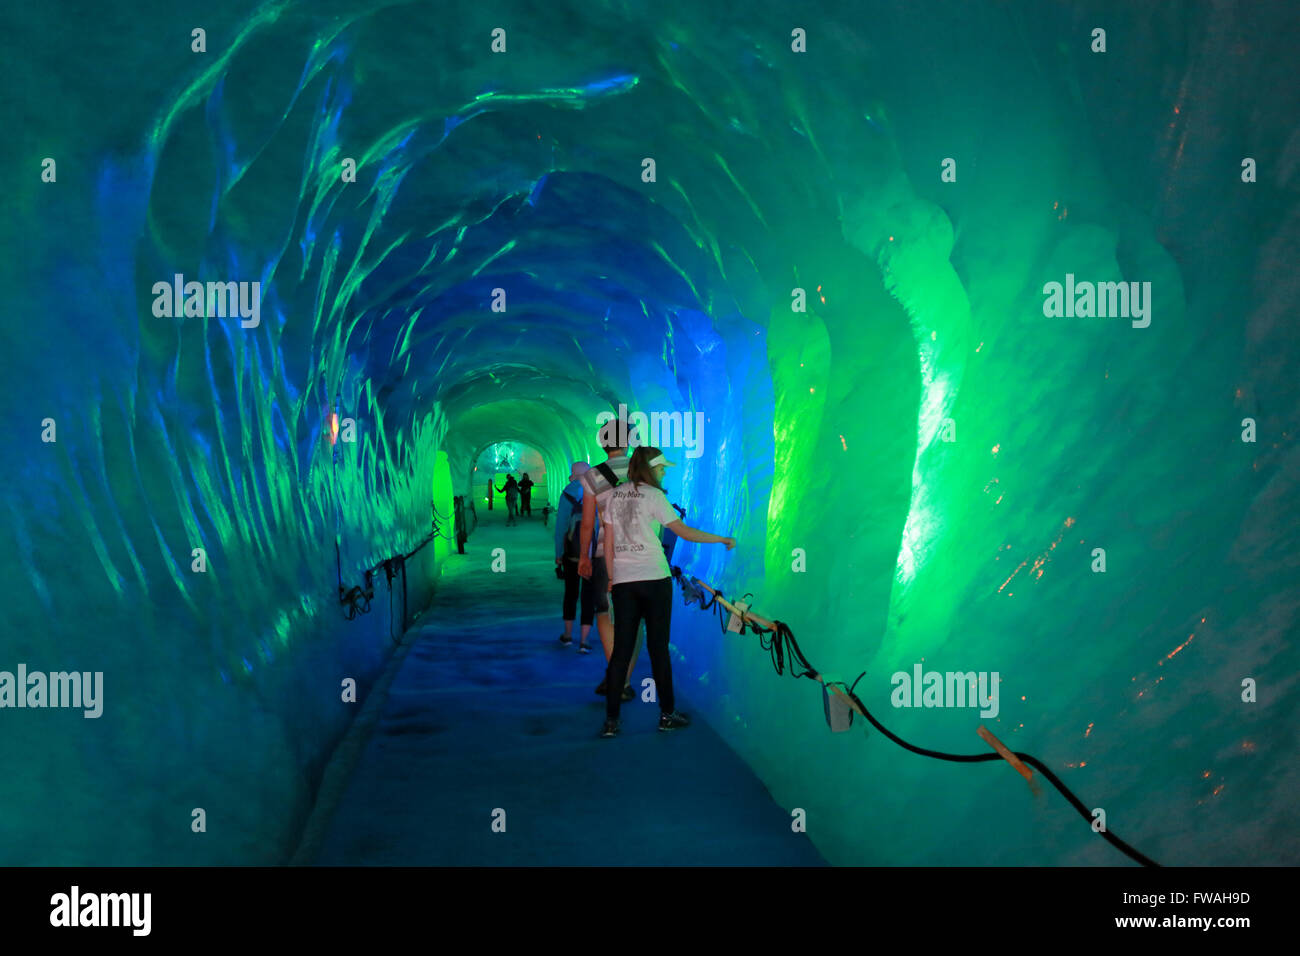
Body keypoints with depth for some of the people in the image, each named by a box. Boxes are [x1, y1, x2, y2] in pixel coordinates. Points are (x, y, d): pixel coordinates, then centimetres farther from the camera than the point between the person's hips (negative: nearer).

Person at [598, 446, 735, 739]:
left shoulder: (614, 495, 10)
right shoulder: (653, 495, -7)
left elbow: (608, 541, 10)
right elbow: (684, 532, -9)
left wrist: (611, 577, 16)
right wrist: (723, 540, 0)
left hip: (622, 581, 5)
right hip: (654, 578, -5)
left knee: (621, 649, 5)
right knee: (658, 647, 4)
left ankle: (611, 720, 3)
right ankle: (667, 714, 12)